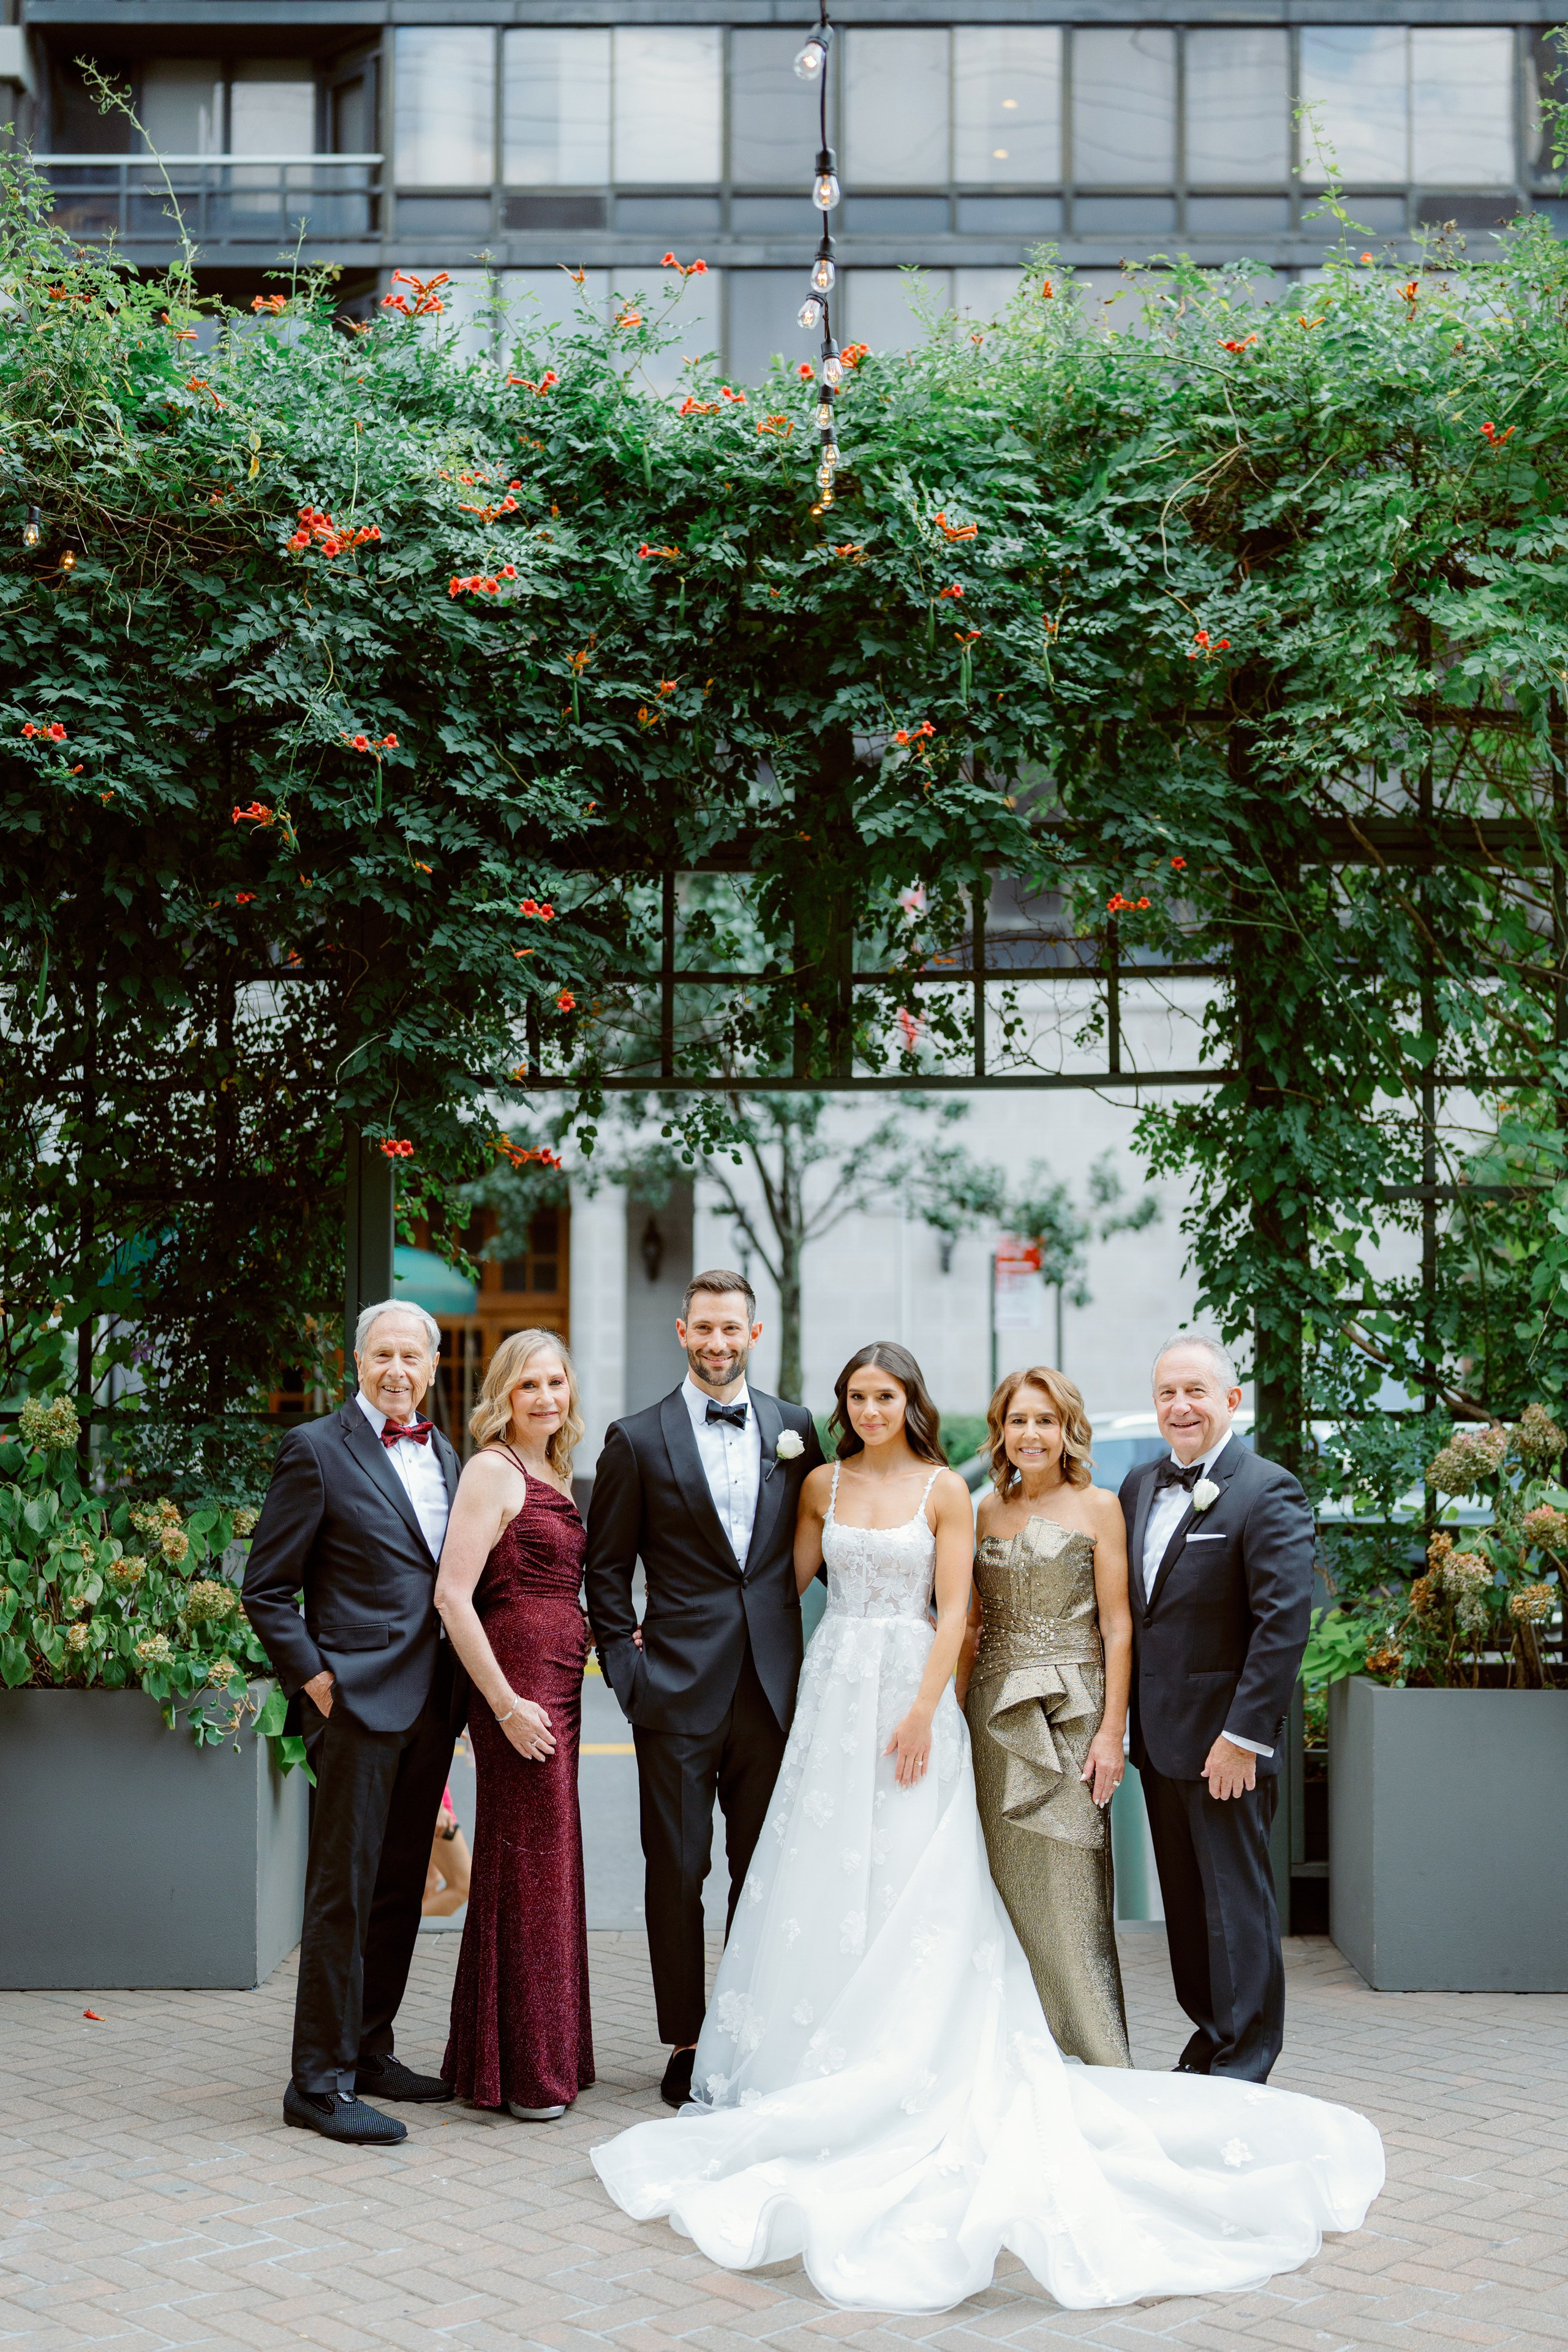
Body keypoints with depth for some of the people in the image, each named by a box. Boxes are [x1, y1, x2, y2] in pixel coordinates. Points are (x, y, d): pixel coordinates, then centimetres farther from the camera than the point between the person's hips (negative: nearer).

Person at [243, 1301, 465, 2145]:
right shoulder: (317, 1449, -6)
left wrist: (458, 1691, 10)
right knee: (343, 1894, -4)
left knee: (399, 1889, 13)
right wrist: (316, 1681, -12)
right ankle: (319, 2081, 2)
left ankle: (369, 2051, 25)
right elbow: (265, 1589, -6)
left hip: (430, 1704, 7)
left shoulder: (444, 1454, 14)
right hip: (358, 1700, -7)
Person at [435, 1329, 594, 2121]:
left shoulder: (554, 1474, 15)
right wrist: (506, 1704, -19)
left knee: (545, 1866, 14)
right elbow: (453, 1595, -18)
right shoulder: (493, 1470, -11)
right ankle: (524, 2070, 6)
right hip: (518, 1690, -9)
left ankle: (532, 2053, 24)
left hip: (557, 1689, 9)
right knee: (527, 1868, -3)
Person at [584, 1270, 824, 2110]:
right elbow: (605, 1567, 4)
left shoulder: (794, 1428, 8)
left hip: (771, 1685, 2)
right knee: (677, 1873, 3)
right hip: (679, 1689, -2)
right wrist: (627, 1663, -4)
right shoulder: (638, 1439, 1)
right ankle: (686, 2044, 14)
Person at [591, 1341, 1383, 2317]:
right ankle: (820, 2057, 13)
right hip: (834, 1690, 4)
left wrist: (922, 1713, -14)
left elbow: (953, 1611, -7)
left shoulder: (945, 1491, -2)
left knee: (913, 1885, -3)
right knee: (824, 1877, 4)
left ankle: (912, 2066, 5)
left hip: (910, 1690, -4)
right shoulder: (826, 1486, 9)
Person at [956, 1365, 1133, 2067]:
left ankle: (1103, 2062, -1)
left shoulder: (1097, 1507, 1)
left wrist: (1112, 1733, -10)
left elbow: (1117, 1626, -3)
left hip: (1068, 1716, -4)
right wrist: (954, 1717, 8)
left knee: (1071, 1889, -7)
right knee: (1005, 1888, 3)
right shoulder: (988, 1512, 13)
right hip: (995, 1714, 4)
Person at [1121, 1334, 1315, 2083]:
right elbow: (1126, 1607, 15)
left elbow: (1284, 1622, -18)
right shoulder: (1139, 1485, 11)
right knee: (1184, 1899, 15)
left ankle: (1244, 2058, 10)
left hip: (1225, 1739, -7)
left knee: (1236, 1897, 1)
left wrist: (1243, 1735, -20)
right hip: (1159, 1736, 7)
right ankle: (1209, 2031, 27)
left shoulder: (1266, 1492, -12)